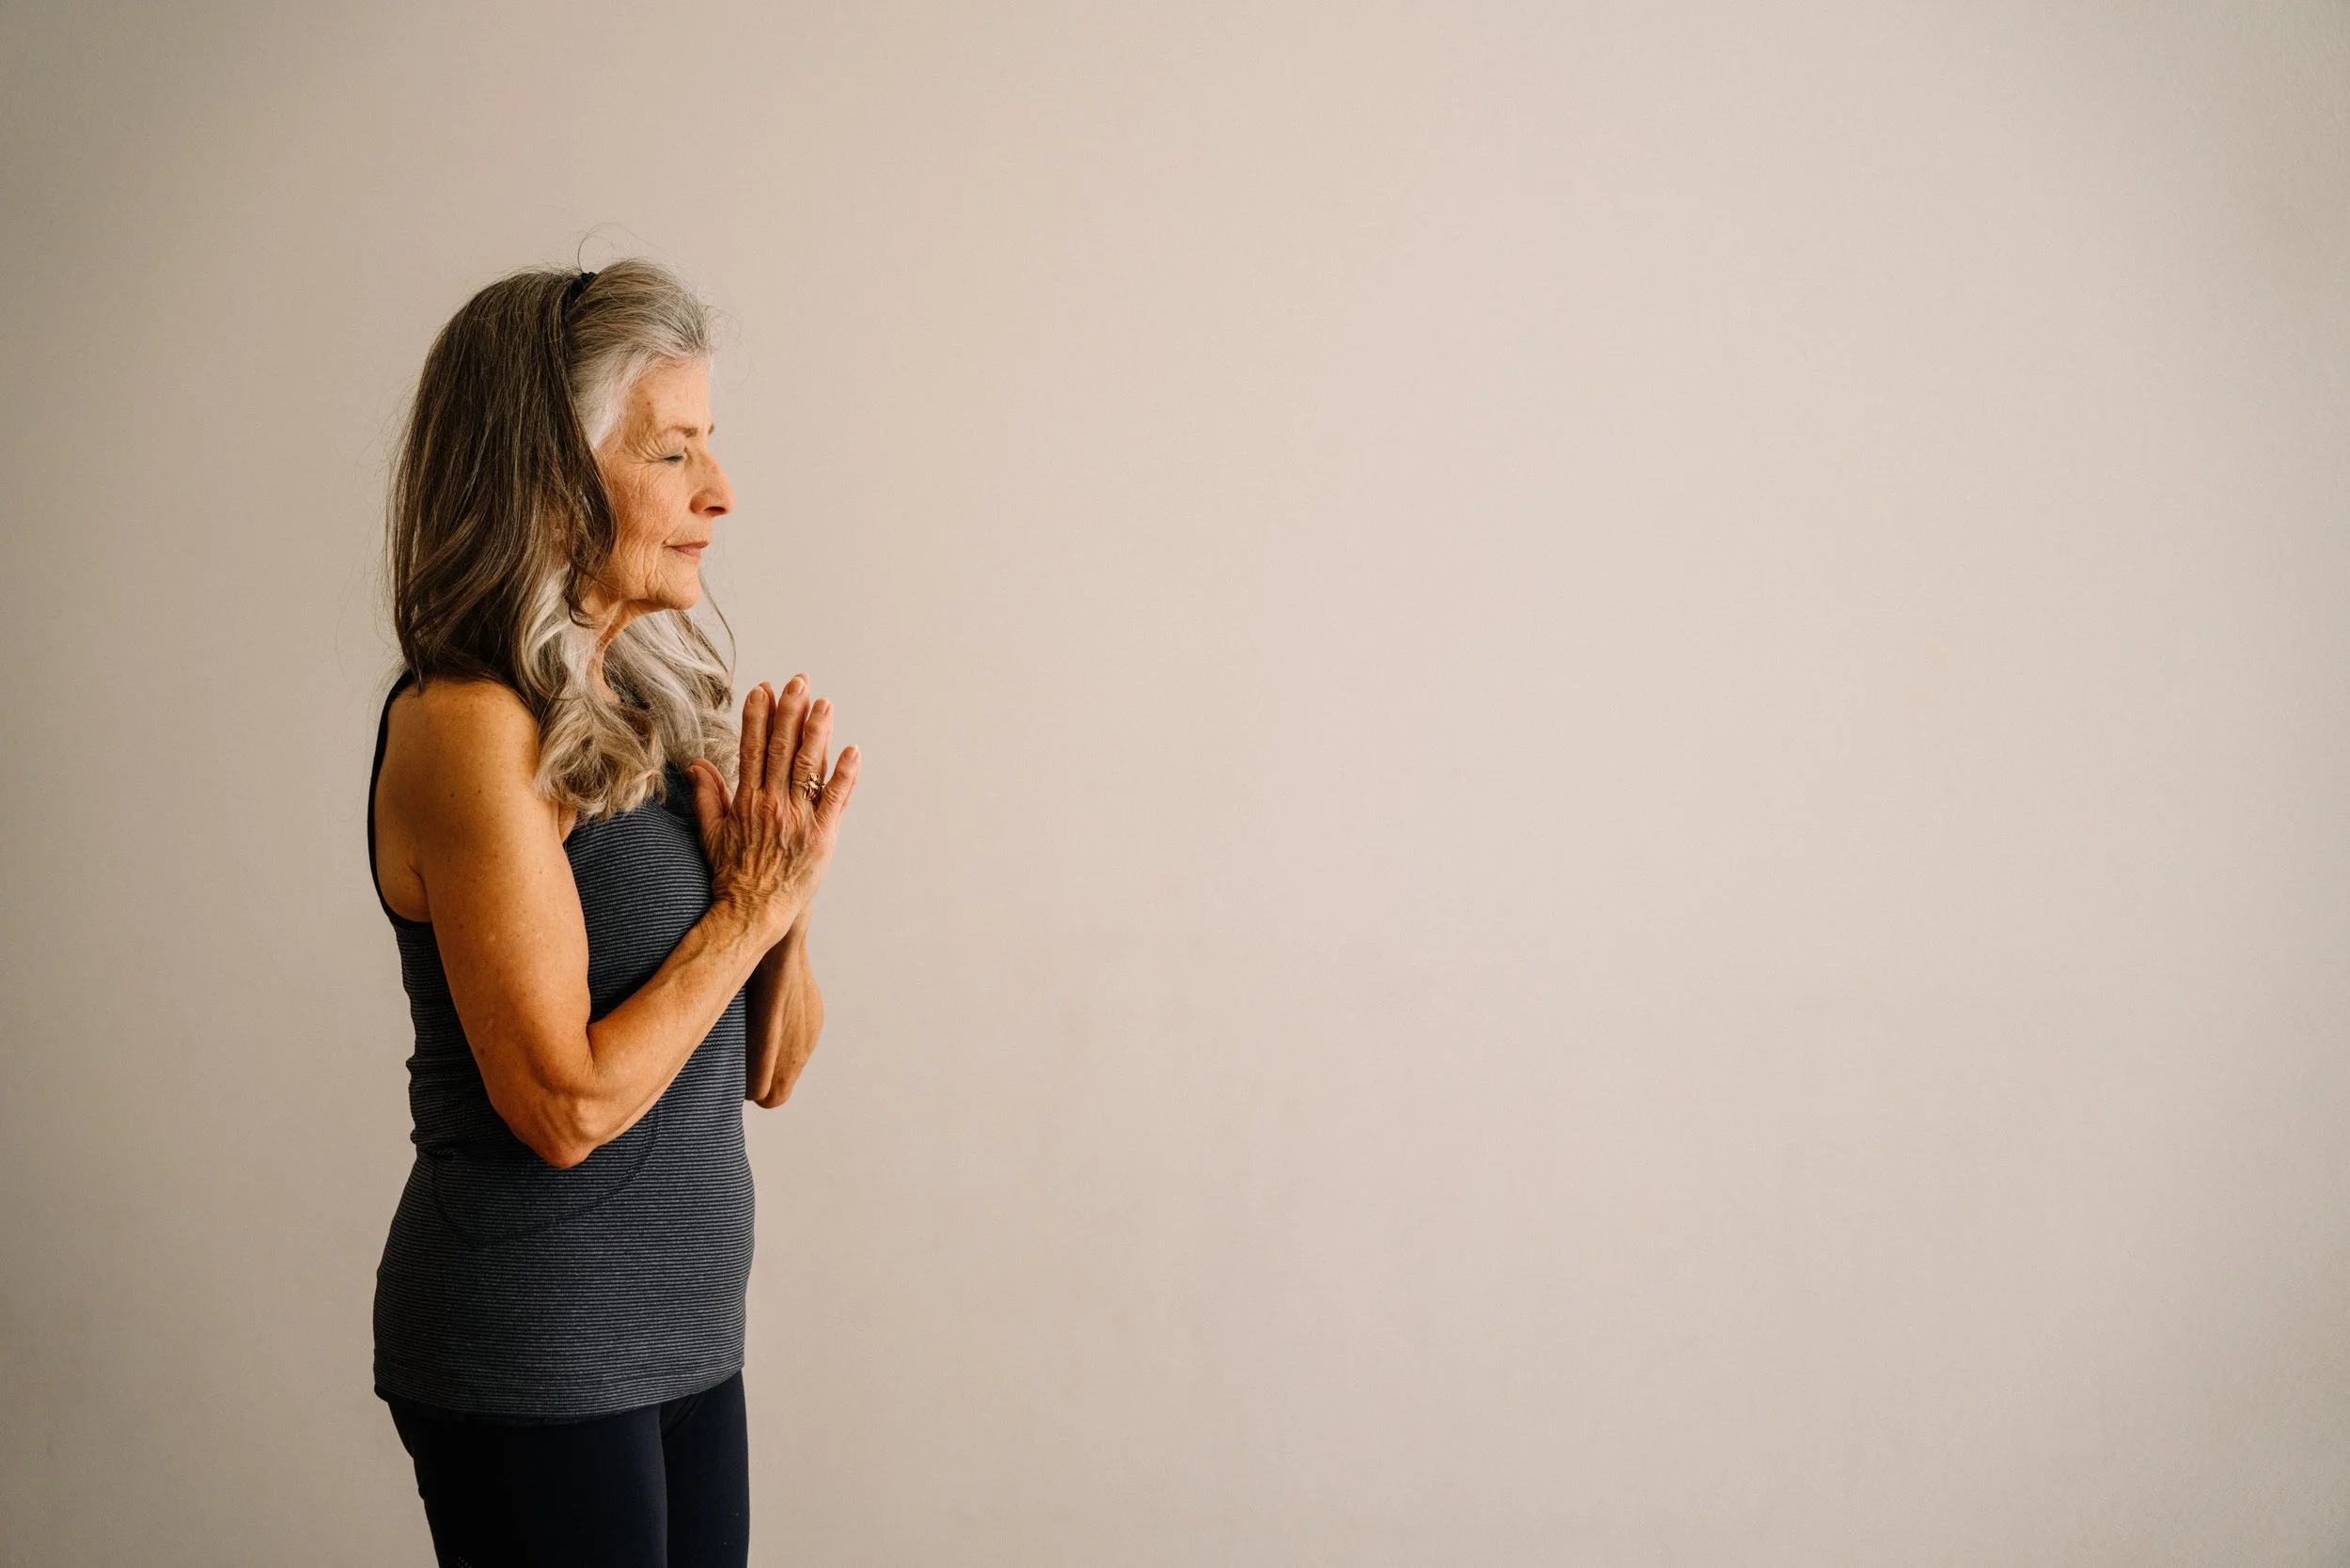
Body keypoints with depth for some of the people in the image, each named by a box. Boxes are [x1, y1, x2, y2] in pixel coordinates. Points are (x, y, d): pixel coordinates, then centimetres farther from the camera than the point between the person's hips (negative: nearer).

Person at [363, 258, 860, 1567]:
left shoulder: (659, 708, 8)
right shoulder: (468, 726, -16)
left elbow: (770, 1068, 10)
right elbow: (565, 1103, -21)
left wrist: (786, 895, -8)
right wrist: (751, 904, -12)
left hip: (685, 1339, 8)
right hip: (532, 1350, -8)